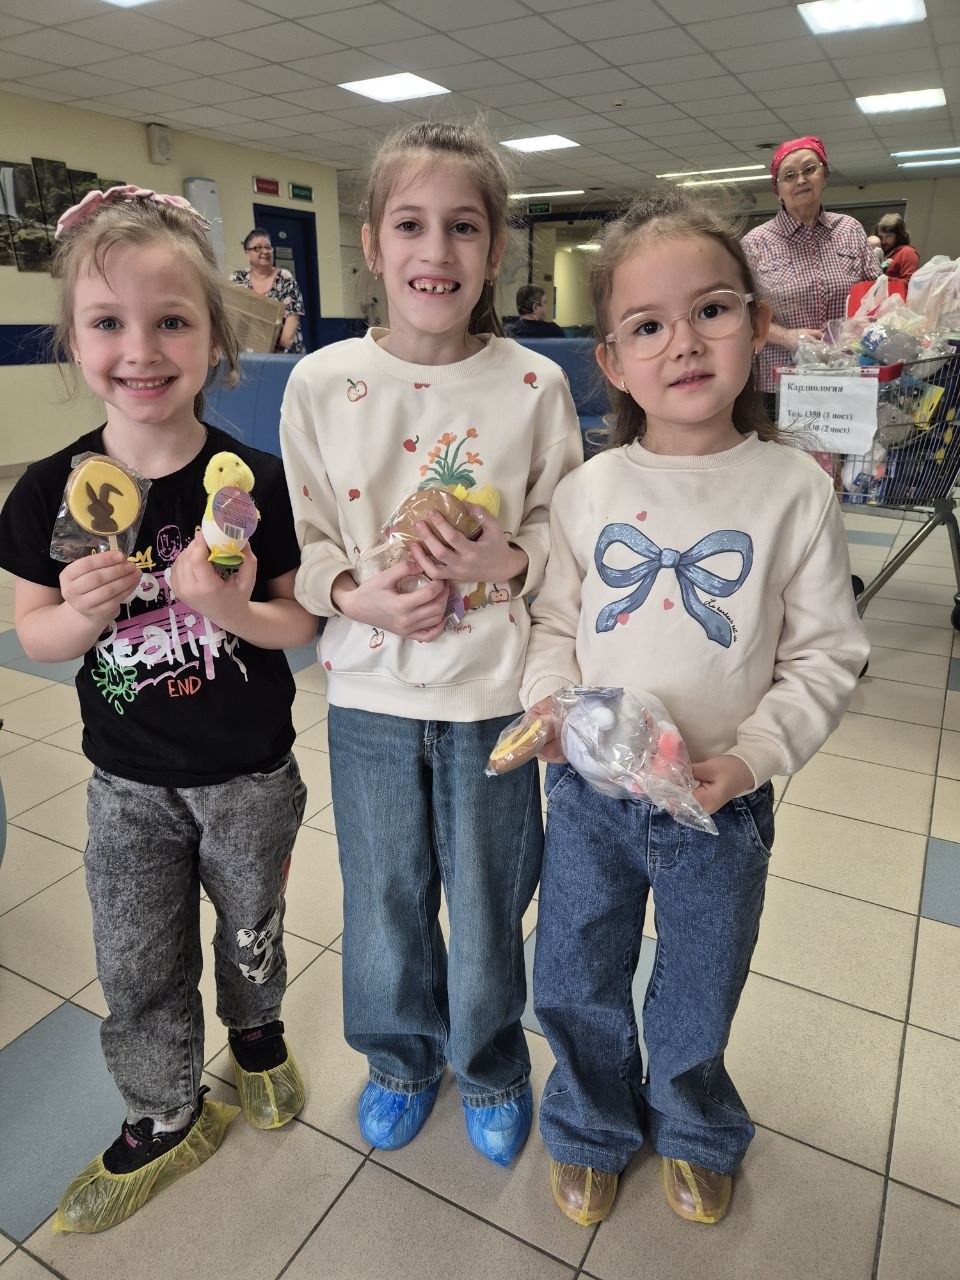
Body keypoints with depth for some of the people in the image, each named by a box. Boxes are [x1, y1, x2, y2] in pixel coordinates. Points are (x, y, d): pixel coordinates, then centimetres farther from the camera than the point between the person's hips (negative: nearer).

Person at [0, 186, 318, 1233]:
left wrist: (231, 610, -29)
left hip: (250, 775, -1)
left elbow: (301, 621, -8)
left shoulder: (255, 482, -15)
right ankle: (164, 1118, 44)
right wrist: (84, 612, -24)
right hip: (129, 783, 2)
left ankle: (257, 1031, 56)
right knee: (137, 968, 17)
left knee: (251, 933, 23)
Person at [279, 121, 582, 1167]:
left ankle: (491, 1066, 47)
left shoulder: (534, 385, -6)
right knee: (383, 896, 19)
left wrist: (509, 560, -21)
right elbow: (304, 541, 0)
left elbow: (565, 530, -1)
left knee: (487, 897, 16)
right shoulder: (319, 382, -4)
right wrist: (361, 596, -18)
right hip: (369, 689, 2)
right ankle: (400, 1058, 50)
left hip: (493, 690, -1)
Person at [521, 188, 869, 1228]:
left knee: (697, 1001, 21)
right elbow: (554, 623, 2)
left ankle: (691, 1132, 55)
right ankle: (592, 1125, 52)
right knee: (573, 986, 20)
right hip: (587, 793, 2)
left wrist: (750, 756, -18)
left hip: (721, 804, -1)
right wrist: (551, 707, -15)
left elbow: (825, 656, -6)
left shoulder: (793, 489, -10)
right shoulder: (587, 490, -5)